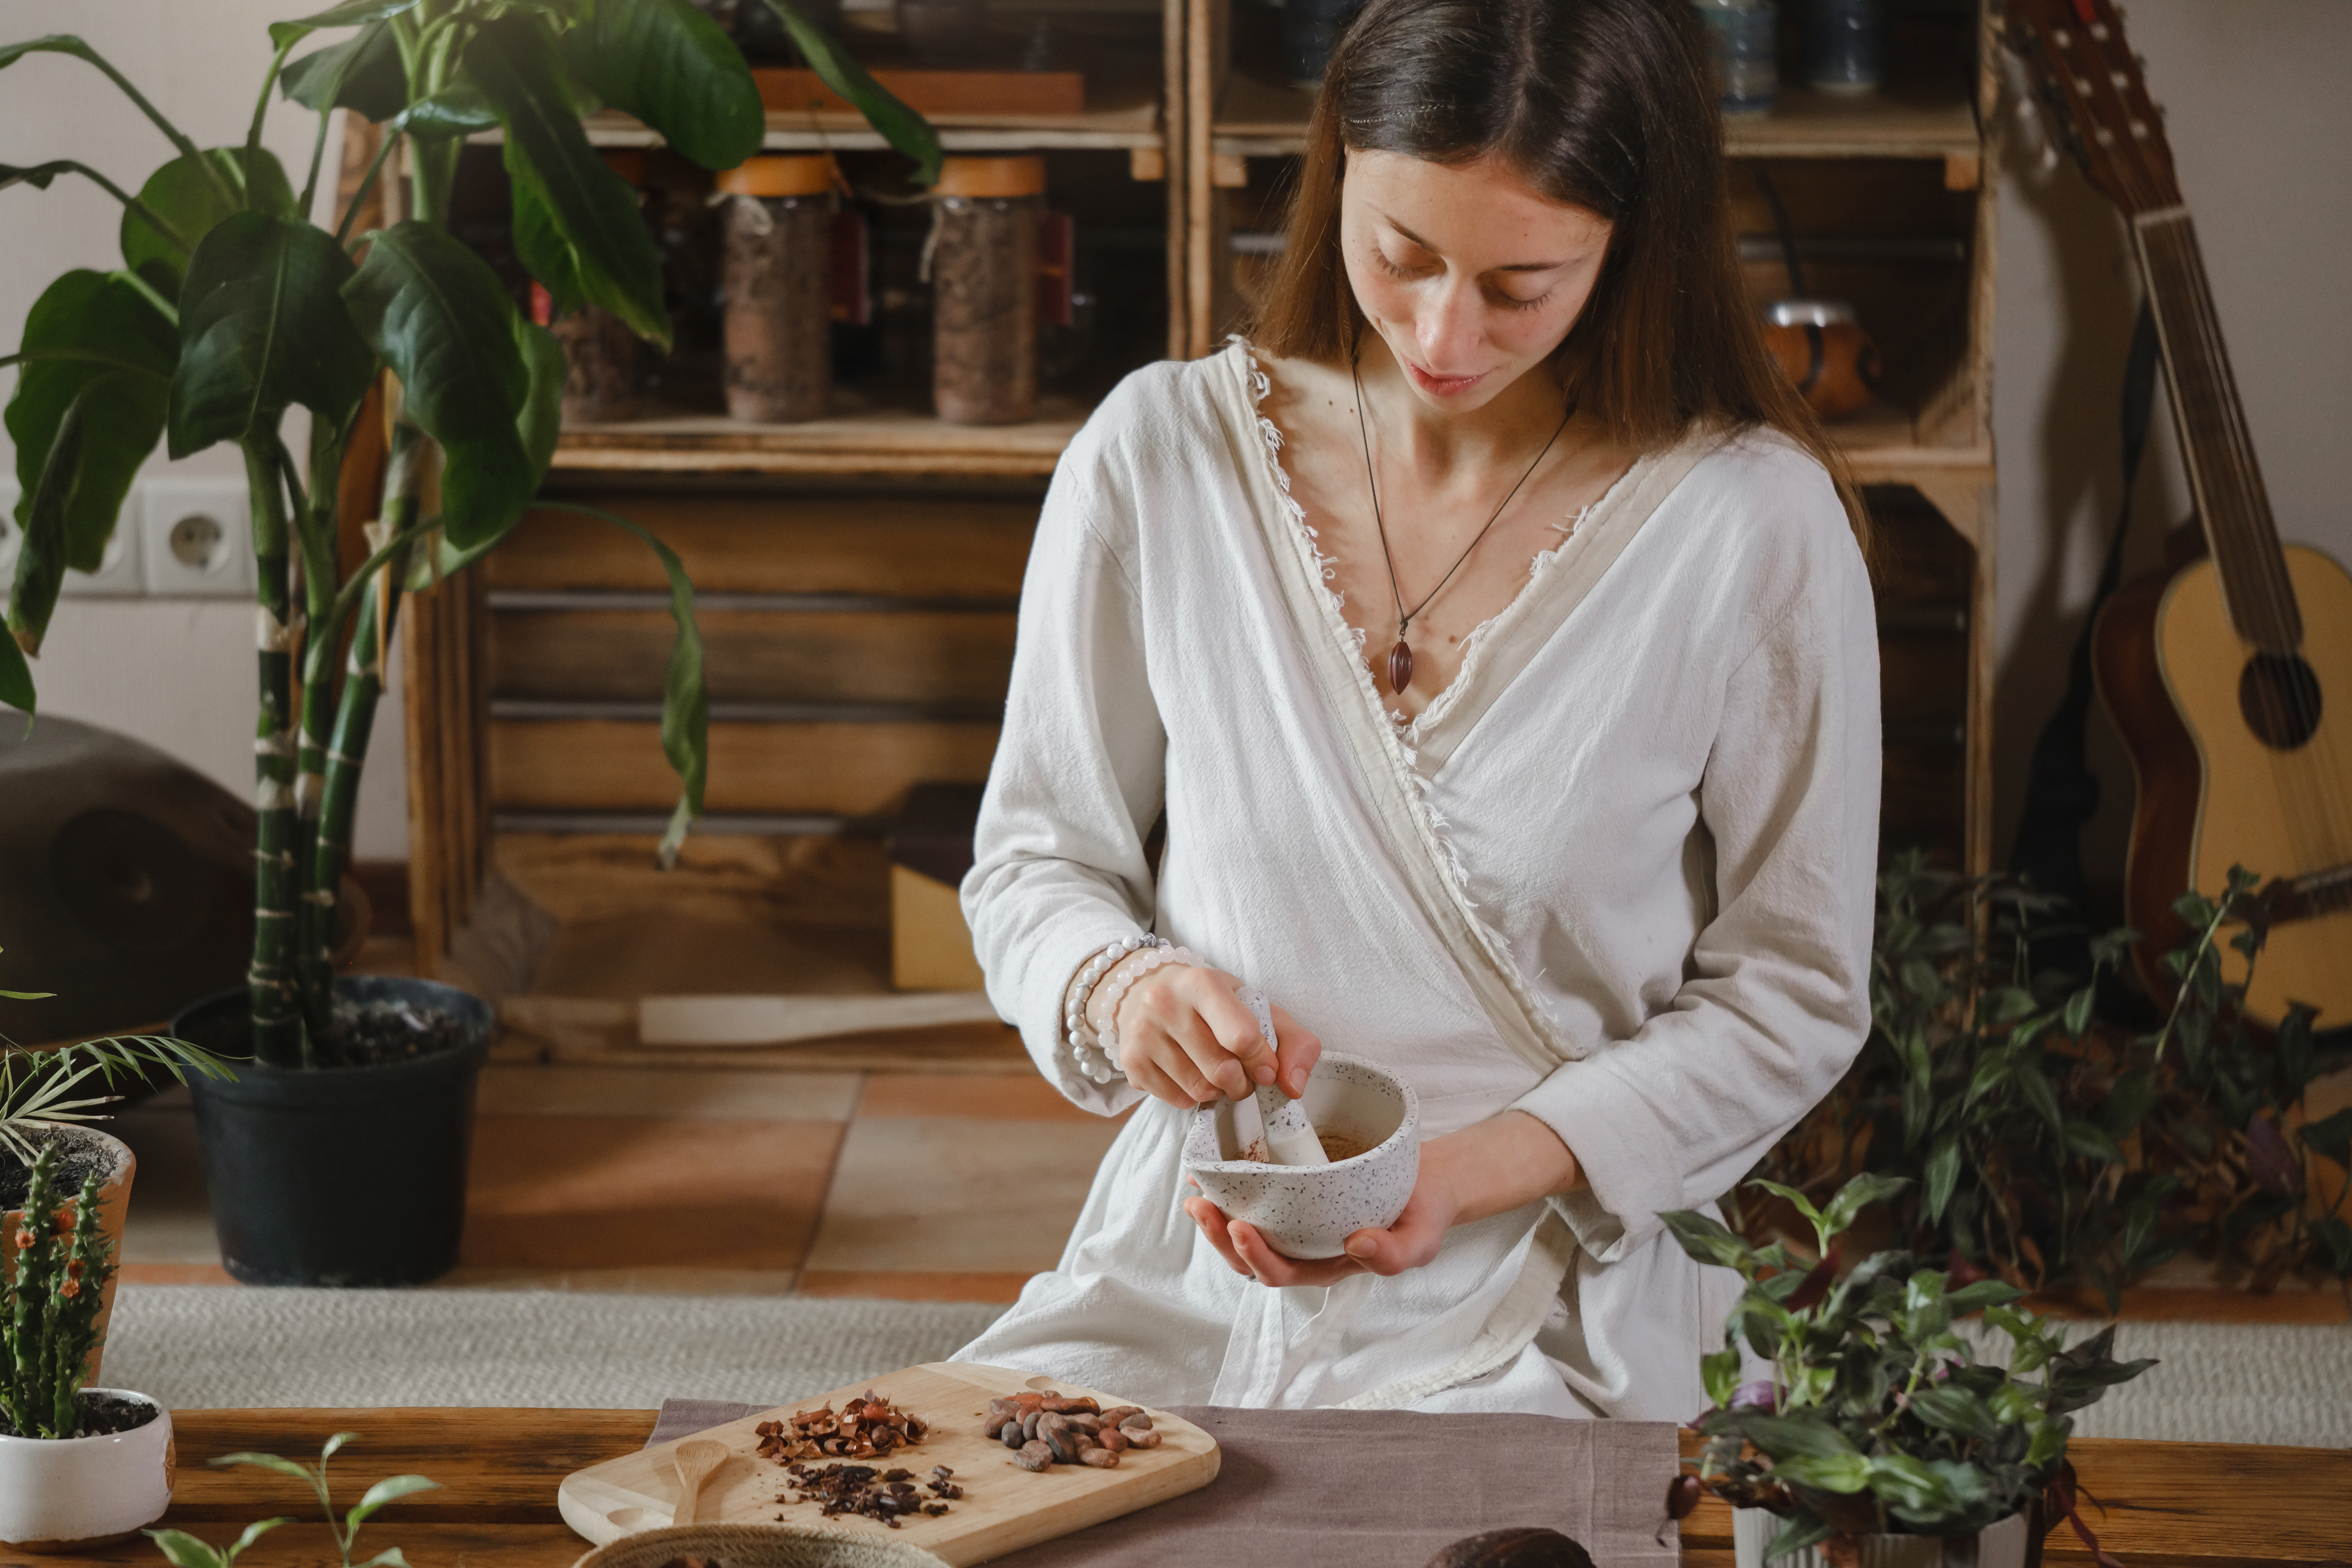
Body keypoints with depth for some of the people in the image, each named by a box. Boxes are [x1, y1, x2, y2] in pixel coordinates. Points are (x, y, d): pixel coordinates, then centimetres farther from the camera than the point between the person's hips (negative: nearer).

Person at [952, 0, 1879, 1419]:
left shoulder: (1754, 526, -8)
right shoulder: (1159, 458, -1)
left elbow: (1793, 997, -1)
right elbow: (1036, 862, 10)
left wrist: (1472, 1170, -15)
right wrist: (1115, 988, -14)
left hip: (1554, 1315, -2)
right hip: (1190, 1270, 3)